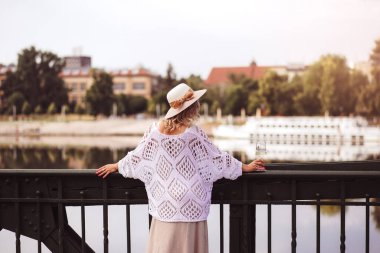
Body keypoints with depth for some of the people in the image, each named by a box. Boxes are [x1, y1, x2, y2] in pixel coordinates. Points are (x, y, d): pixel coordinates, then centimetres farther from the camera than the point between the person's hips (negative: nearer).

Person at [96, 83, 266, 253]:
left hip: (165, 206, 3)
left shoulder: (156, 129, -4)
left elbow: (137, 157, 5)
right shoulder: (194, 133, -12)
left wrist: (115, 166, 23)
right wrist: (246, 167, 8)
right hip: (189, 207, -3)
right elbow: (217, 159, -4)